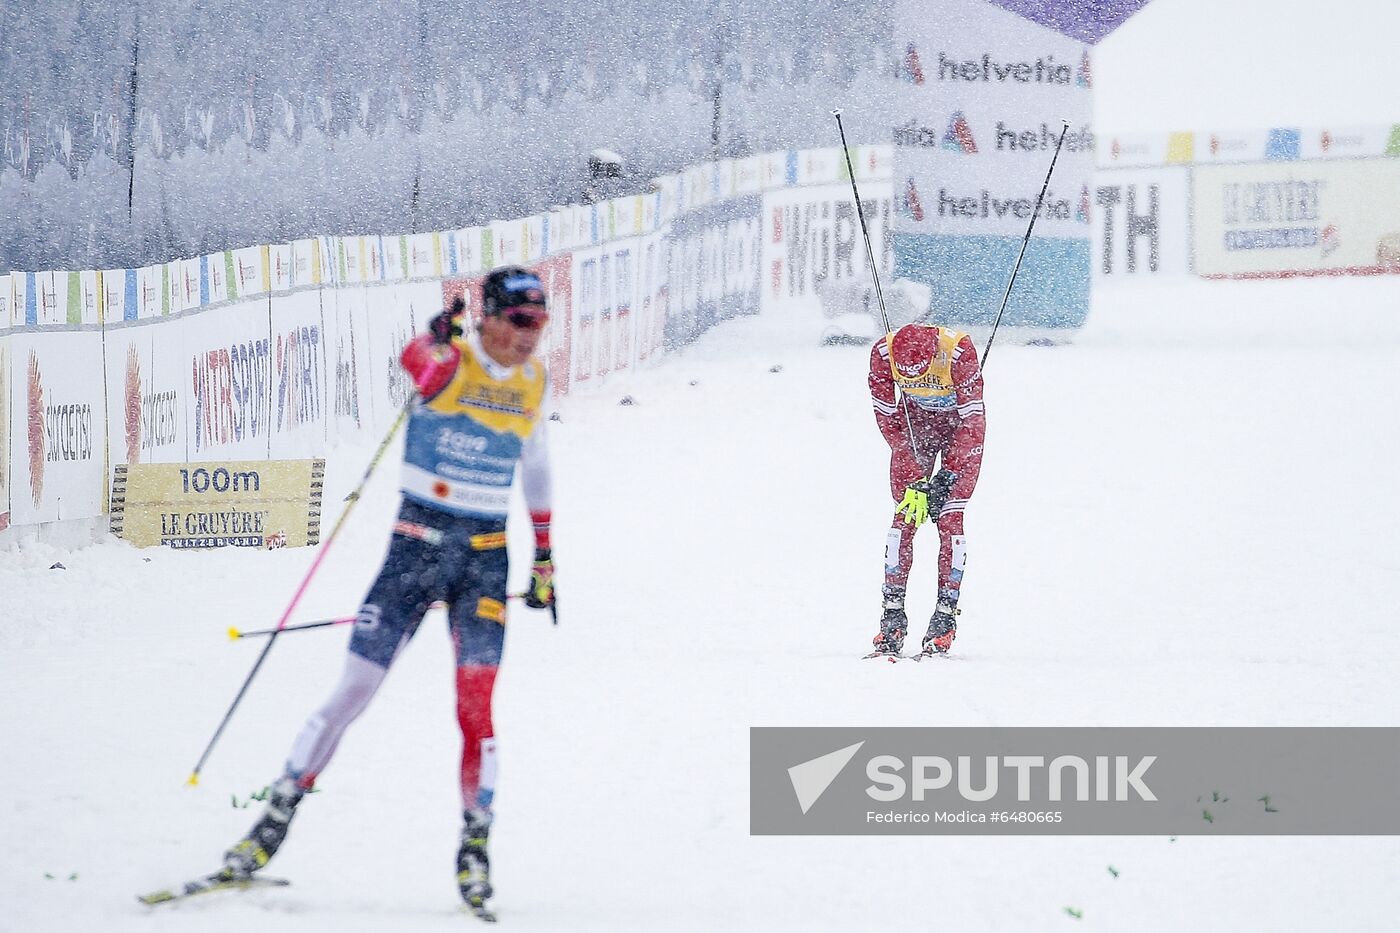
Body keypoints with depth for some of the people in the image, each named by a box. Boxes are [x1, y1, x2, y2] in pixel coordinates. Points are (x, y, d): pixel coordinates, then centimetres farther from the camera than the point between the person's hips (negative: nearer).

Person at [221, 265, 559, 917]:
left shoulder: (532, 381, 5)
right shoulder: (452, 361, -9)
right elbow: (421, 366, -36)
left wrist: (544, 556, 22)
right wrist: (437, 344, -57)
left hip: (486, 555, 3)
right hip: (418, 541, -3)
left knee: (476, 707, -7)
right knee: (354, 691, -2)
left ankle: (475, 845, 1)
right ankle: (275, 822, 6)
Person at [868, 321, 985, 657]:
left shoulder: (959, 352, -34)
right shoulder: (883, 353, -26)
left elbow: (972, 419, -28)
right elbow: (886, 415, -16)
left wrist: (946, 477, -29)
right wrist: (915, 471, -20)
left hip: (961, 425, -2)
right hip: (916, 421, 2)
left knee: (949, 518, -12)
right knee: (905, 514, -8)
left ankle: (946, 615, -8)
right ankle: (893, 614, -6)